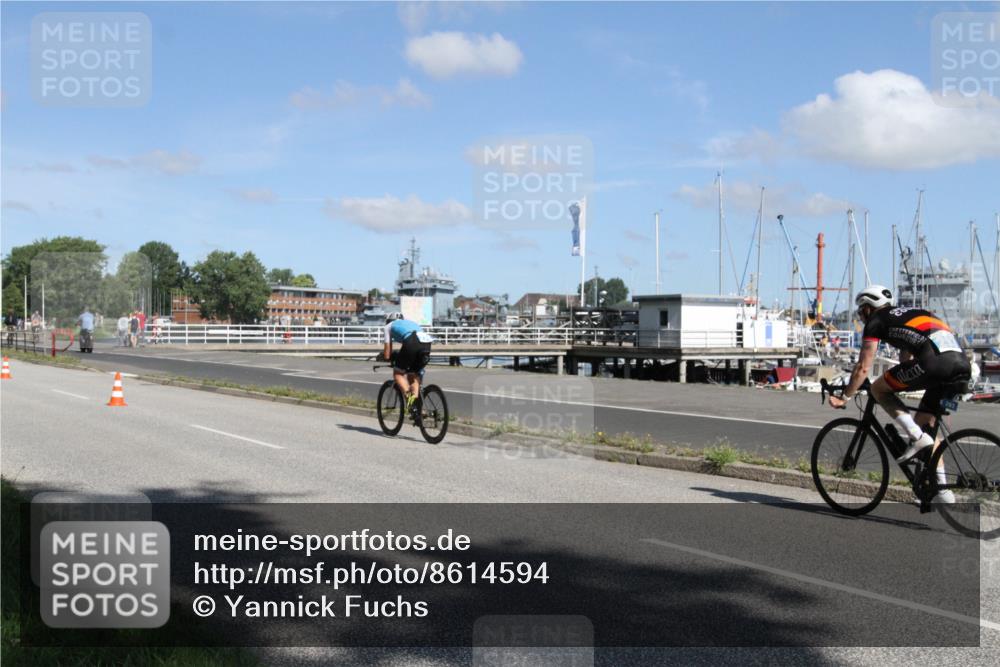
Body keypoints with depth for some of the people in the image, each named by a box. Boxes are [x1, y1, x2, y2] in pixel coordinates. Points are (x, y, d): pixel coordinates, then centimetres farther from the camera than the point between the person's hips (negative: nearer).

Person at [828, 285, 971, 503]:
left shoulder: (876, 321, 14)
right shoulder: (907, 314, 36)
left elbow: (863, 367, 9)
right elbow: (906, 361, 44)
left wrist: (844, 398, 18)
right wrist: (894, 391, 53)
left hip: (935, 361, -8)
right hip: (963, 365, 8)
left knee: (878, 388, 10)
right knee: (925, 423, 20)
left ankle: (917, 438, -1)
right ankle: (941, 491, 16)